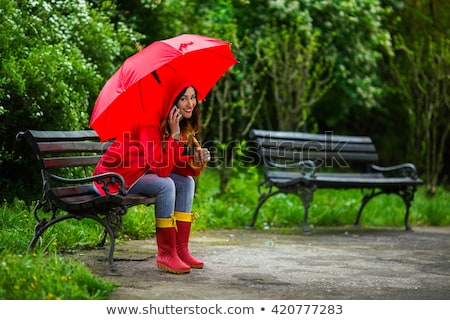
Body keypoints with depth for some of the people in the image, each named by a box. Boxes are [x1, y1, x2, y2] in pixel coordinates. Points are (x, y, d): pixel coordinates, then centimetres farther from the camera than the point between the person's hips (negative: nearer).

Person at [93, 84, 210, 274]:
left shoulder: (183, 125, 2)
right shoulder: (150, 123, -26)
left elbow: (174, 165, 0)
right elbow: (162, 169, -32)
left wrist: (197, 161, -19)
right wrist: (174, 135, -31)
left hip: (141, 172, 9)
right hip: (115, 175, -9)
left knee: (187, 181, -3)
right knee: (166, 185, -28)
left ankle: (181, 249, -5)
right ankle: (166, 255, -21)